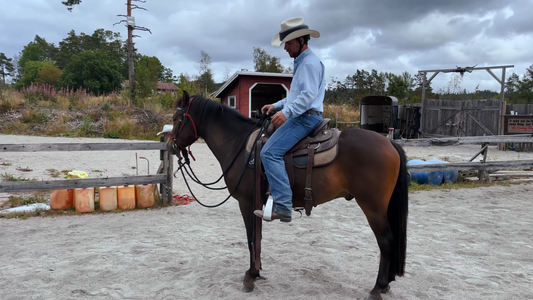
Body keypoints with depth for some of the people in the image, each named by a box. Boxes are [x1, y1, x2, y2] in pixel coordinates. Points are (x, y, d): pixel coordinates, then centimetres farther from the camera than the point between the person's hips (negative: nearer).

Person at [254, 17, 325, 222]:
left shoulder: (309, 62, -10)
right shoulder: (301, 62, 23)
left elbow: (308, 95, -22)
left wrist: (286, 113, -32)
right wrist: (276, 106, 16)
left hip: (306, 118, -11)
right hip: (300, 116, 11)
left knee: (270, 152, -23)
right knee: (269, 148, 19)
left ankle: (283, 207, -25)